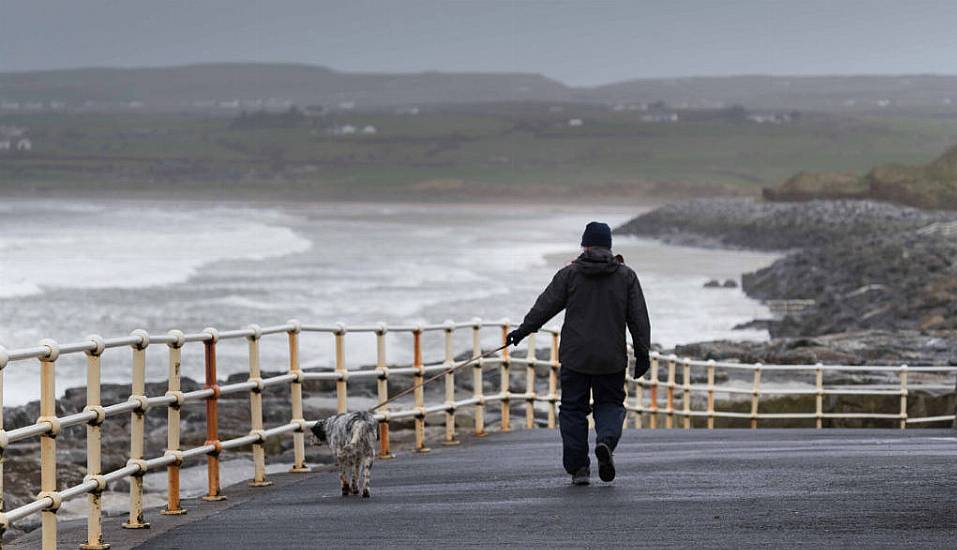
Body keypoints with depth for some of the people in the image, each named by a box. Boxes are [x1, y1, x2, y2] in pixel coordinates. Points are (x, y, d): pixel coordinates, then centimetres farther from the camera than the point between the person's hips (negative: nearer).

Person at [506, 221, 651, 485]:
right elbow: (639, 317, 2)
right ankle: (606, 440, -16)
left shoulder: (569, 274, -1)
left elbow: (546, 305, -1)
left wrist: (523, 330, 10)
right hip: (612, 359, 1)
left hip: (575, 357, -1)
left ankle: (577, 467, 4)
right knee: (610, 404, 14)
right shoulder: (626, 276, 3)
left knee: (573, 409, 7)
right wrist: (642, 352, 7)